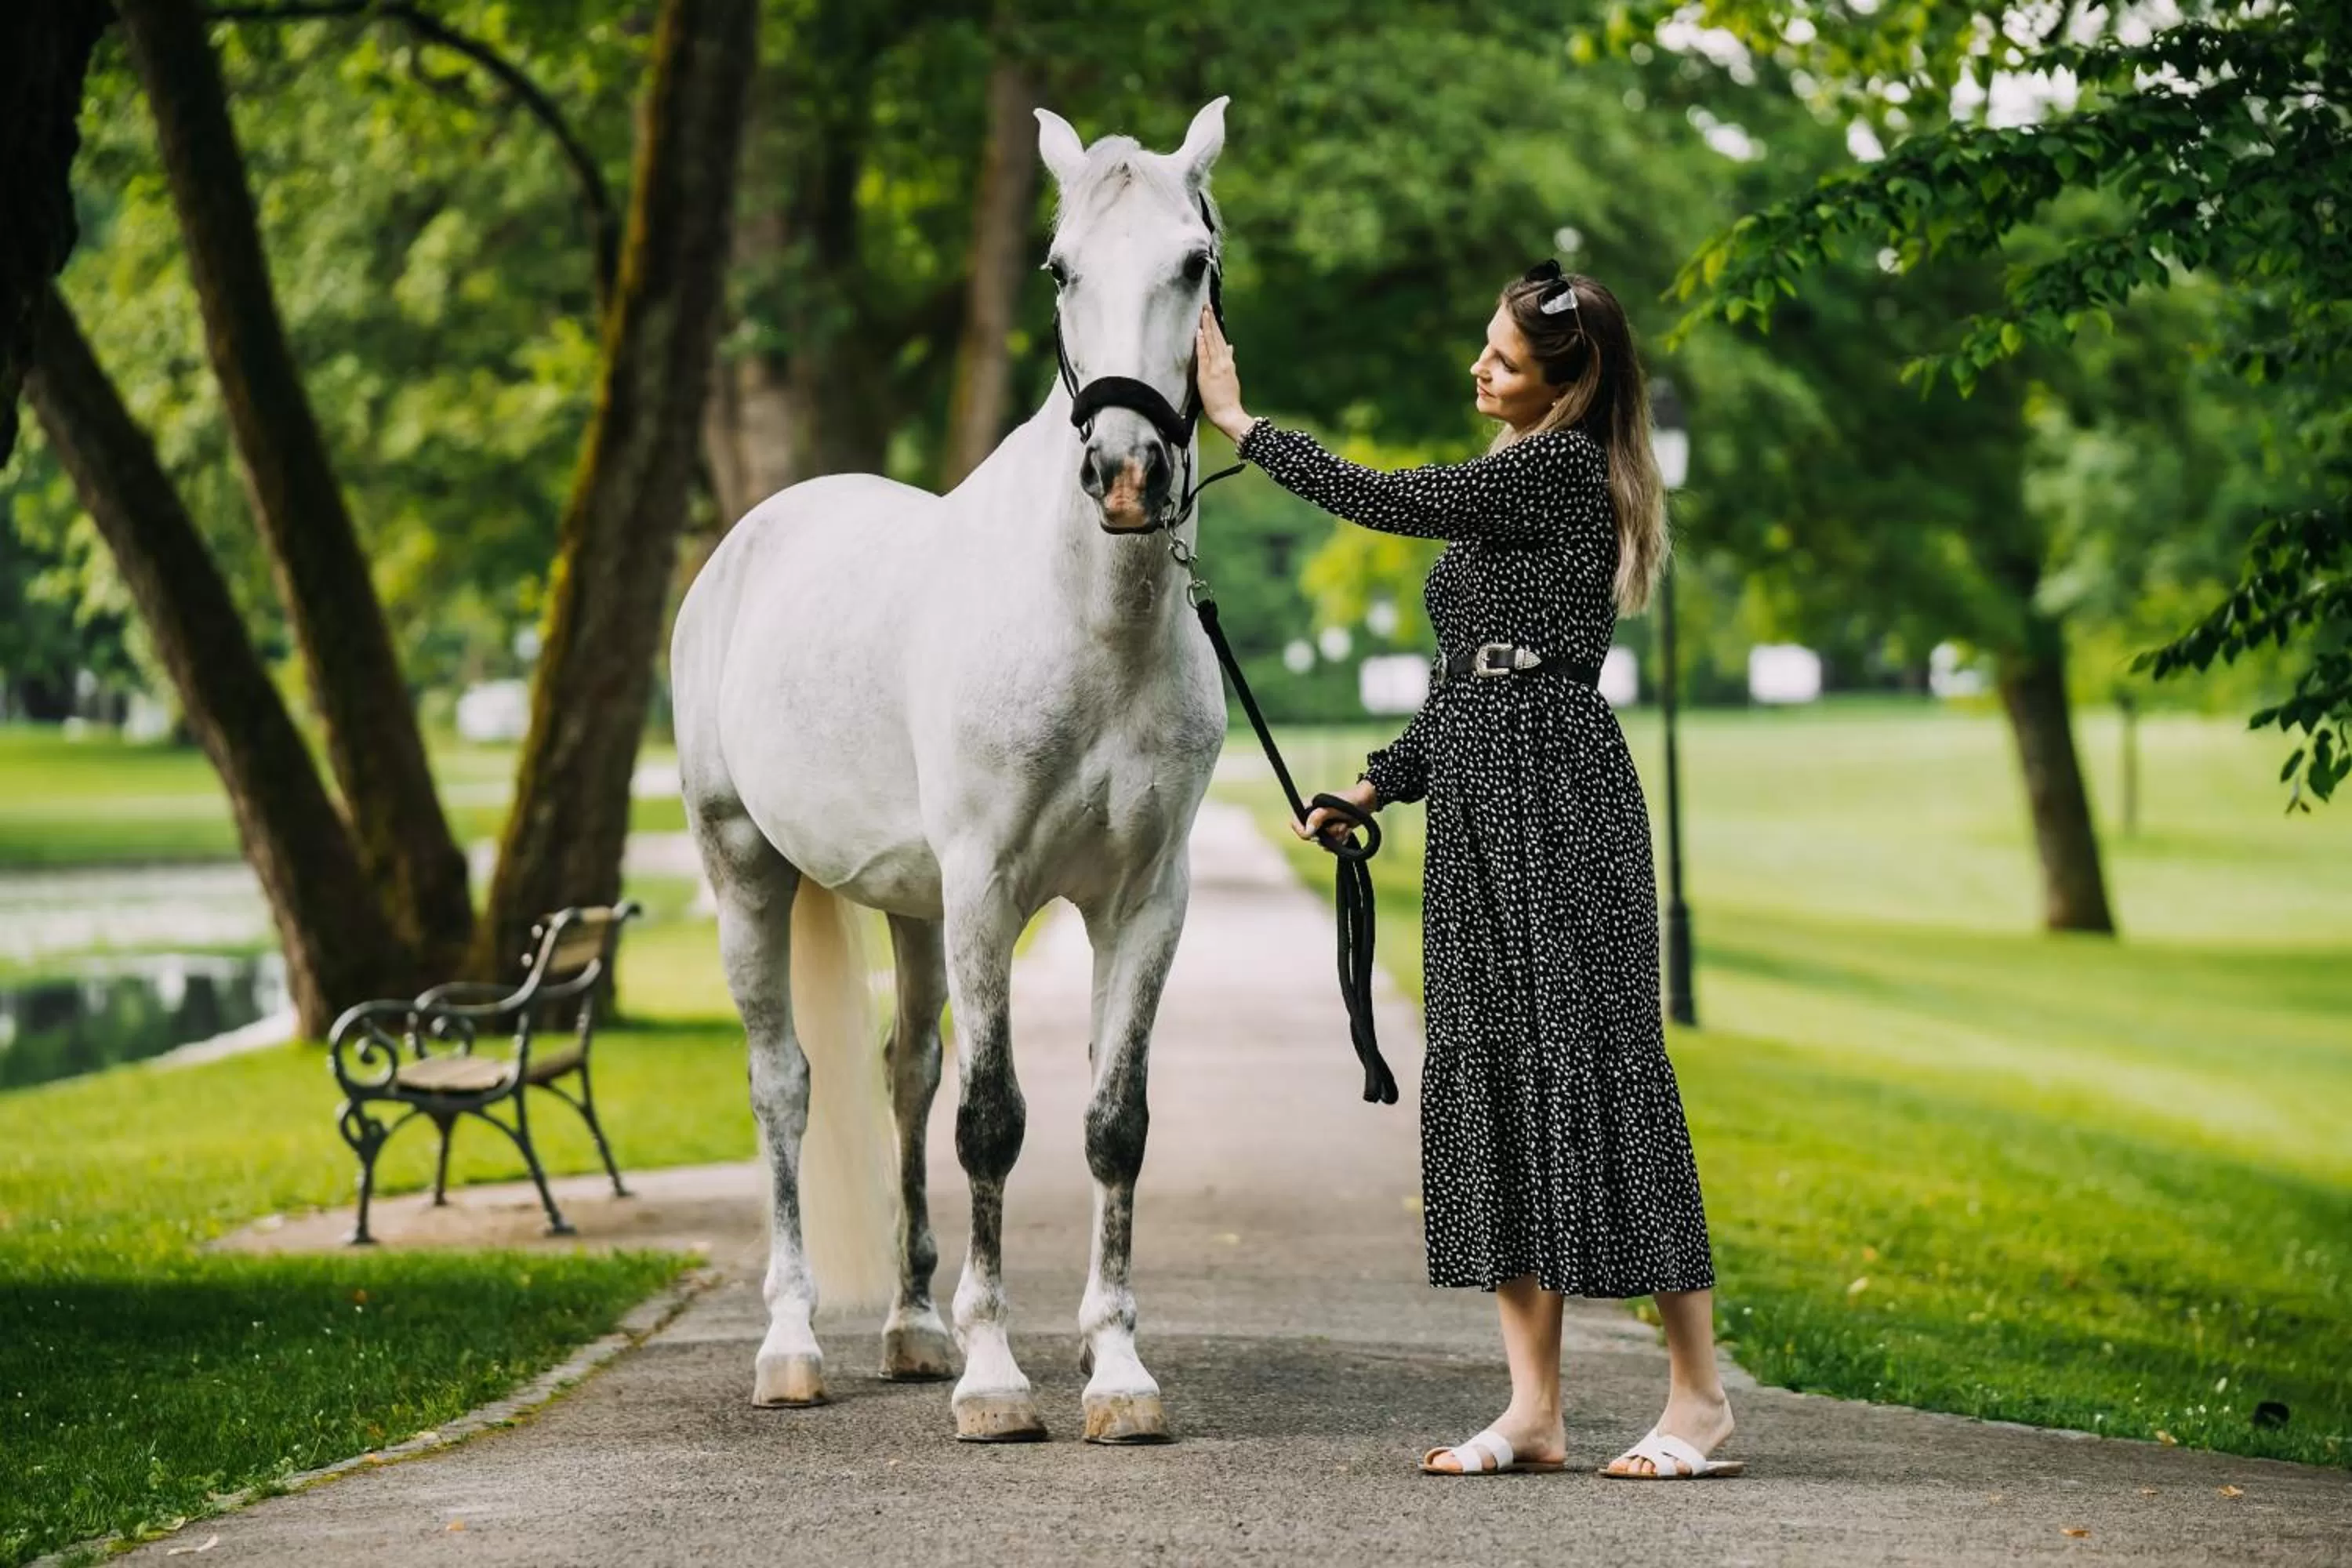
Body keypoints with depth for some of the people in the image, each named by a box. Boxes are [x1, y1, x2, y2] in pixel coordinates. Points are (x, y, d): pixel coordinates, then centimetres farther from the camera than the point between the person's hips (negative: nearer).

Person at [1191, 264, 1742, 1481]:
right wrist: (1378, 783, 16)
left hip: (1556, 790, -10)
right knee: (1486, 1072, 5)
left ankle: (1699, 1397, -4)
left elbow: (1380, 499, -9)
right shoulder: (1513, 482, 21)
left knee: (1590, 1063, -9)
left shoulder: (1566, 468, -8)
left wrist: (1238, 421, 0)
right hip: (1482, 798, 10)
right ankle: (1533, 1407, 6)